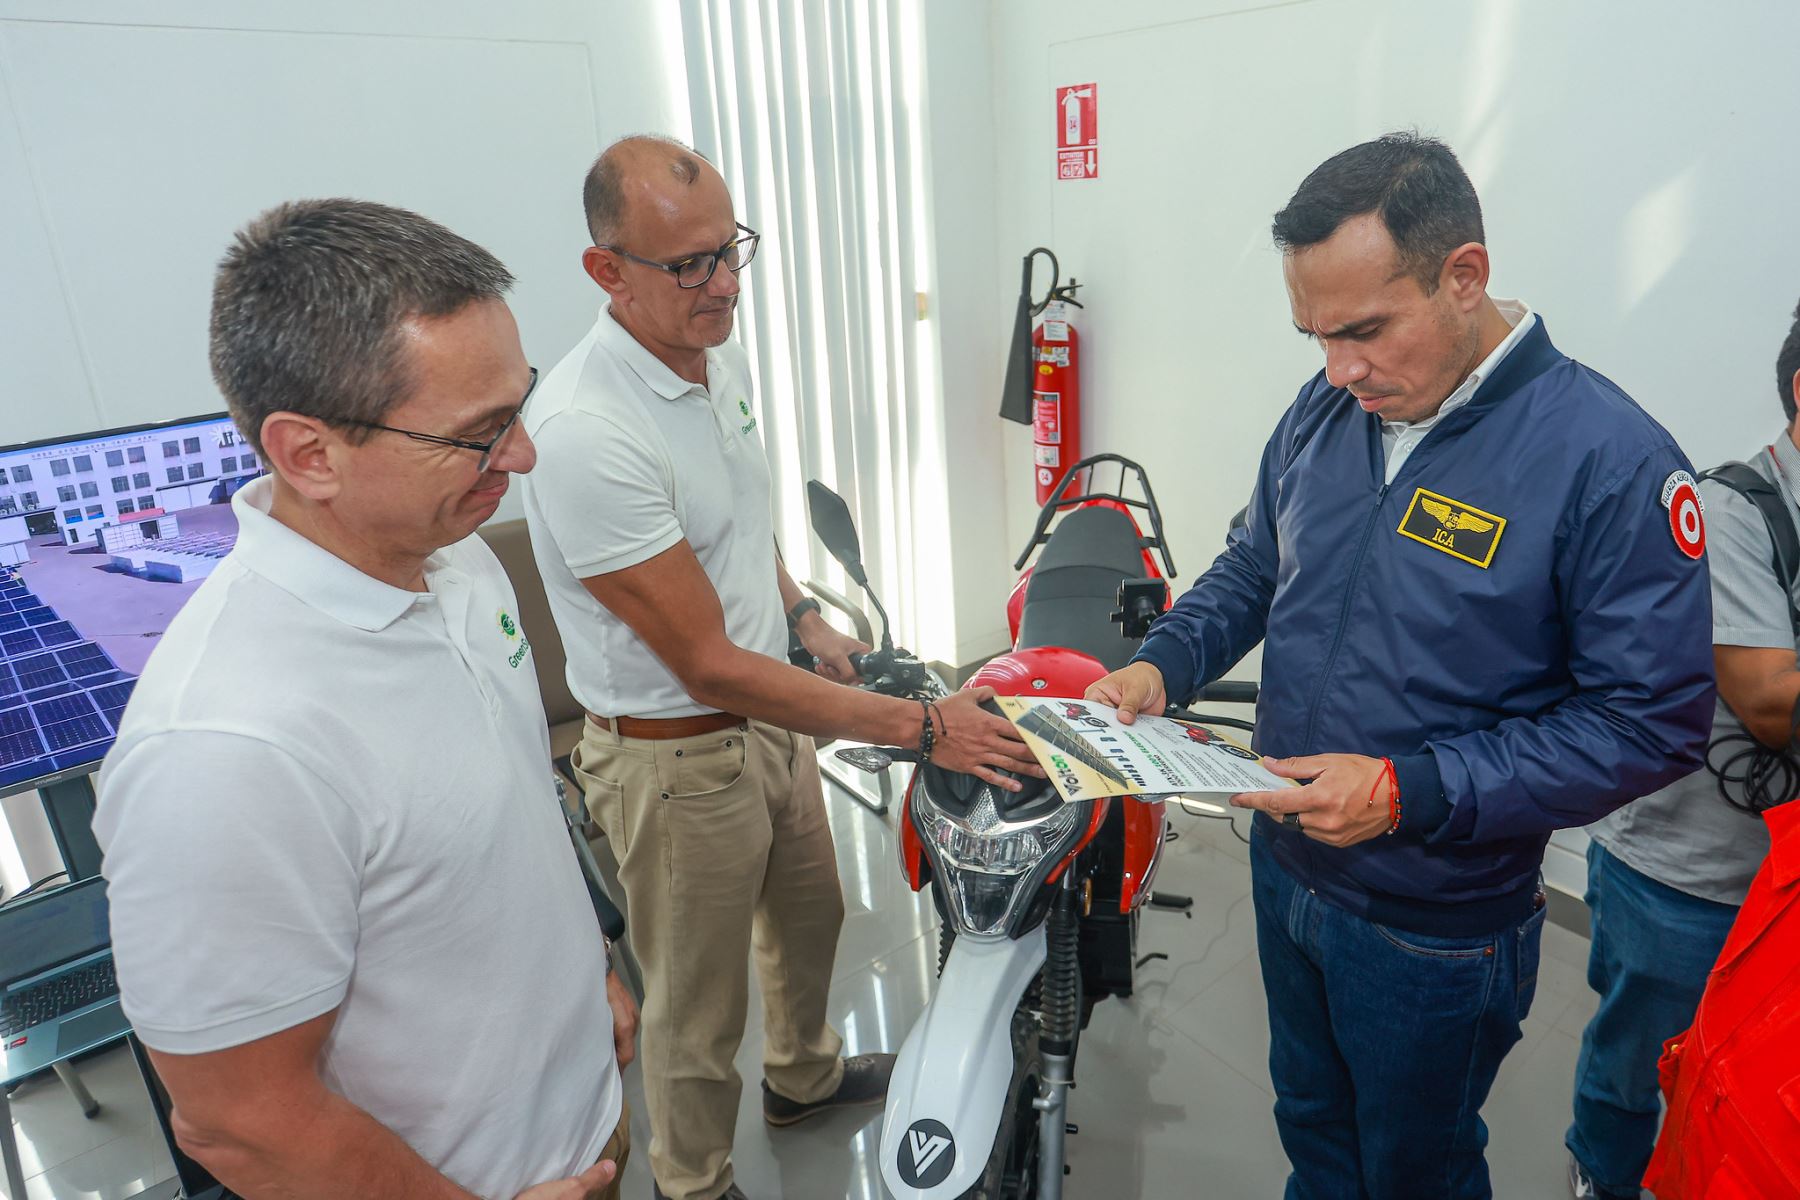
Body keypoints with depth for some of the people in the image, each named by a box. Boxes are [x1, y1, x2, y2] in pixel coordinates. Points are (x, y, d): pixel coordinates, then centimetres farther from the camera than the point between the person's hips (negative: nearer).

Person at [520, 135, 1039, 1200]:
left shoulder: (725, 357, -1)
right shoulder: (585, 431, -30)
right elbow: (710, 668, -30)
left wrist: (807, 620, 7)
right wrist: (923, 727, -29)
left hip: (772, 712, 9)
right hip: (677, 754, -8)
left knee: (810, 916, 29)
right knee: (697, 1009, 13)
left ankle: (805, 1073, 58)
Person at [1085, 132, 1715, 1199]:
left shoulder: (1611, 459, -23)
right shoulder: (1324, 410, -4)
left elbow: (1654, 722, -21)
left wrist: (1409, 793, -29)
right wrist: (1162, 666, -10)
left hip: (1437, 934, -5)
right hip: (1285, 866, 5)